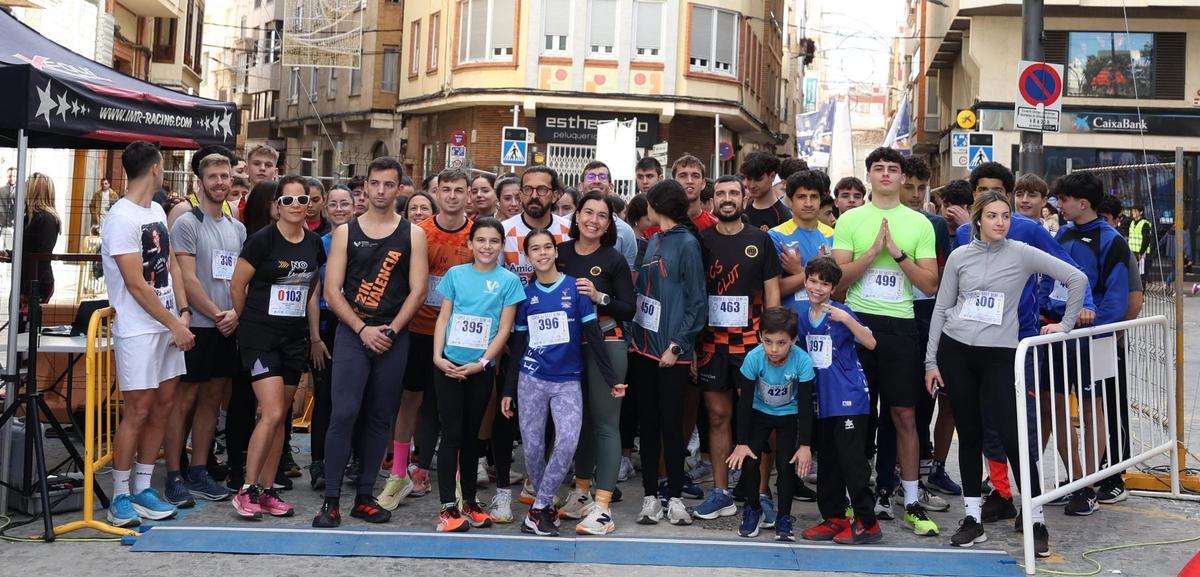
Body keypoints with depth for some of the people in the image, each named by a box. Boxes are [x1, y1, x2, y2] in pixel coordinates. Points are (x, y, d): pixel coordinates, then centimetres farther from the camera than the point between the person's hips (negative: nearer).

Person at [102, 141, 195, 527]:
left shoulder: (158, 212, 13)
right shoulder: (122, 218, -14)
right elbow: (136, 285, -16)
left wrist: (183, 313, 1)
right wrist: (175, 325, -12)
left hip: (168, 326, 8)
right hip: (138, 330, -8)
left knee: (163, 407, 10)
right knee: (138, 412, -4)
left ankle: (142, 489, 20)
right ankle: (120, 498, 7)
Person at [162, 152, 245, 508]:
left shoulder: (237, 228, 14)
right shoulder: (187, 223, -5)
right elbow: (187, 279, -12)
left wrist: (235, 312, -4)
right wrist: (216, 314, -11)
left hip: (227, 328, 6)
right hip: (196, 326, -6)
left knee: (212, 399, 9)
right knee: (185, 399, -3)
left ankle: (199, 473, 17)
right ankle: (174, 477, 4)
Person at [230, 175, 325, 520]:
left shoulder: (314, 243, 6)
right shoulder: (262, 240, -10)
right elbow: (237, 286, -3)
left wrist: (315, 335, 14)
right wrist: (248, 323, 7)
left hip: (295, 338, 5)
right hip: (260, 336, -5)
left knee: (279, 417, 8)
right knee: (272, 413, -13)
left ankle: (267, 489, 16)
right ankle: (247, 490, -2)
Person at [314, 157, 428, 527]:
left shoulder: (413, 234, 6)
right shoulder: (345, 232, 6)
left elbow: (418, 290, 0)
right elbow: (332, 291, 1)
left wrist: (390, 331, -10)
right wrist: (362, 329, -10)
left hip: (393, 337, 1)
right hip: (352, 333, -1)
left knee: (380, 417, 5)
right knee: (344, 413, -10)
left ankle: (364, 497, 15)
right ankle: (331, 500, -4)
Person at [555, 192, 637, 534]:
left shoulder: (613, 259, -2)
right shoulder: (561, 253, 5)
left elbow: (629, 310, -5)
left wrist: (598, 296, -19)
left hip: (606, 344, -4)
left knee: (605, 423, -5)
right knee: (580, 419, 14)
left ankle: (602, 507, -5)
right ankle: (581, 492, 28)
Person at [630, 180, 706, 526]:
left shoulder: (687, 244, -7)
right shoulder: (653, 242, 14)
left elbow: (696, 302, -11)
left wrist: (677, 345, -15)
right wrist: (633, 335, 7)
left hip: (671, 352, -6)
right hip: (643, 347, 6)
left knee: (671, 424, 1)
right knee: (647, 422, 9)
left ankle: (675, 498, 12)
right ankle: (650, 496, 16)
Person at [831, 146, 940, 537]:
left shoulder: (919, 223, 7)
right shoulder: (850, 220, 5)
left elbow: (930, 285, 2)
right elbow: (838, 278, -3)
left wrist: (897, 252, -8)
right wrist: (874, 250, -12)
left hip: (899, 325, 0)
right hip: (857, 321, 0)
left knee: (904, 414, 2)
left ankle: (912, 502, 10)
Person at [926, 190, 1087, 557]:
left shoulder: (1022, 254, -1)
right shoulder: (960, 256, 5)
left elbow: (1077, 279, 1)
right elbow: (941, 309, 7)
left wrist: (1066, 324, 1)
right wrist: (931, 360, 4)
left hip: (999, 355, -2)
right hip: (955, 350, 2)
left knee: (1012, 435, -7)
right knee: (968, 434, 7)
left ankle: (1036, 521, 5)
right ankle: (973, 517, 16)